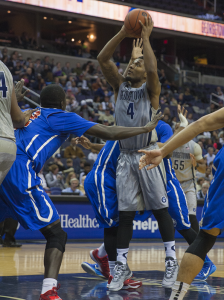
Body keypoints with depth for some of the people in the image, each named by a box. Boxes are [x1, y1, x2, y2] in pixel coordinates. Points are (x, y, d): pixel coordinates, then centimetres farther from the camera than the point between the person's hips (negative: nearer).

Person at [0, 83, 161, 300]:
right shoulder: (61, 117, 10)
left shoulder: (26, 115, 27)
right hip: (19, 171, -7)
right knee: (56, 234, -1)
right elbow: (109, 134, 8)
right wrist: (145, 128, 18)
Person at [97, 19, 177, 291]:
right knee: (125, 213, 1)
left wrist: (145, 38, -19)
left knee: (160, 209, -1)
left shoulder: (150, 90, 0)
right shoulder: (120, 87, 10)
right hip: (125, 156, 3)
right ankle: (120, 267, 3)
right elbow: (102, 59, -4)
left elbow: (153, 69, -24)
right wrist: (124, 32, -13)